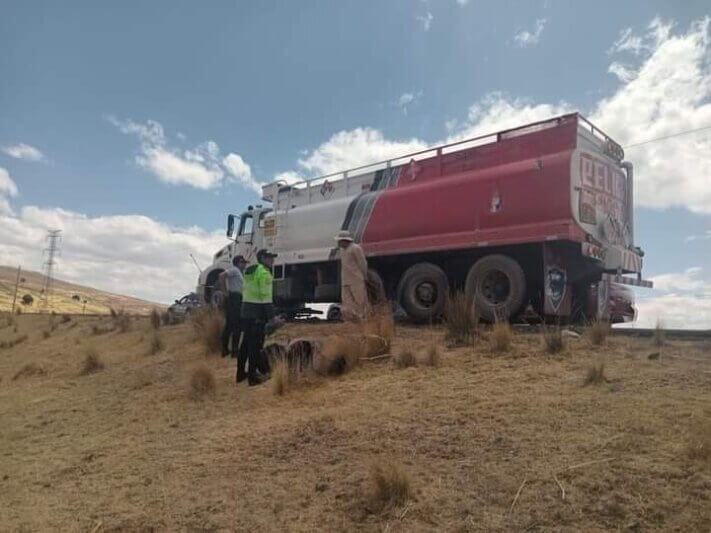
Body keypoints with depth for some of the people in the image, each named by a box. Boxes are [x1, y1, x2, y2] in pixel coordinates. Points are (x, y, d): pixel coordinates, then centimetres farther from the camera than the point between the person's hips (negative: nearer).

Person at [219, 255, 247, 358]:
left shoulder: (239, 272, 20)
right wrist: (226, 291, -20)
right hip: (234, 298, -10)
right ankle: (235, 351, -7)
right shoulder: (234, 270, -9)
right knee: (237, 326, -9)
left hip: (236, 300, 10)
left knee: (229, 325, 12)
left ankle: (225, 350, 18)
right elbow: (222, 276, -25)